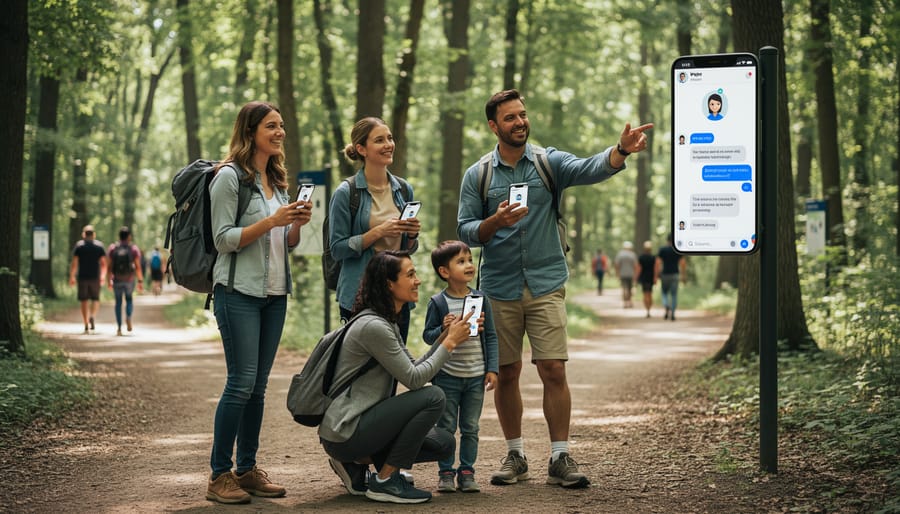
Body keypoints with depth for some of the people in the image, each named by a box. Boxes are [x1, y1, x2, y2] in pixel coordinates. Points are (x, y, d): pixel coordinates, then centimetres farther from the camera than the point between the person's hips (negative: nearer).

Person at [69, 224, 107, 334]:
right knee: (95, 299, 13)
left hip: (82, 277, 0)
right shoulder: (99, 245, 2)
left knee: (84, 301, 5)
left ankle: (86, 325, 3)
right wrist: (103, 276, 13)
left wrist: (72, 277, 3)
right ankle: (92, 316, -14)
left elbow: (74, 263, -4)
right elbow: (103, 263, 1)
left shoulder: (78, 246, 0)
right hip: (95, 277, 0)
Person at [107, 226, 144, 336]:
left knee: (118, 302, 11)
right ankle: (128, 317, -7)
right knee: (129, 299, 20)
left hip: (117, 280, 1)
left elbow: (110, 266, -1)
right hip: (129, 279, 0)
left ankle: (119, 327, 4)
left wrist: (109, 280, 8)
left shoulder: (112, 248, 0)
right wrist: (140, 281, -3)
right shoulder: (134, 249, -4)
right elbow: (138, 266, -7)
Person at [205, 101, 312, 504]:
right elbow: (224, 239, -12)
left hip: (274, 293, 7)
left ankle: (247, 469, 14)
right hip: (239, 292, -7)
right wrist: (272, 221, -19)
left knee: (258, 385, 8)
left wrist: (298, 223, -1)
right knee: (242, 383, -11)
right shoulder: (230, 177, -7)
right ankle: (219, 475, -5)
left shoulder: (278, 181, 16)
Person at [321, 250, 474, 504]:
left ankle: (358, 462, 12)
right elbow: (414, 379, -17)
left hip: (363, 421, 10)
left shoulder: (388, 323, 14)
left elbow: (413, 368, 14)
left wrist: (445, 339, 3)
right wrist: (450, 343, -10)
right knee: (433, 397, -19)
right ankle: (384, 482, -9)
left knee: (444, 444, 7)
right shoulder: (373, 326, -19)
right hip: (343, 432, -10)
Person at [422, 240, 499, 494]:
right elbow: (427, 335, -1)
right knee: (446, 427, 5)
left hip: (476, 377, 2)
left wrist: (492, 369, 0)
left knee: (470, 428, 7)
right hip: (447, 376, -2)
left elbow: (491, 336, 6)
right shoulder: (437, 303, -6)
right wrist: (443, 330, -22)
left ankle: (467, 472, 15)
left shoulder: (480, 299, 2)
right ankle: (445, 472, 13)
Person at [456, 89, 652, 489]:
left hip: (546, 285, -1)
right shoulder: (477, 175, 3)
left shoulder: (549, 163, 1)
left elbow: (589, 169, -18)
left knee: (554, 371, -6)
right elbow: (465, 231, 1)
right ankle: (515, 455, 20)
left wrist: (622, 150, -37)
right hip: (499, 288, 1)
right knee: (506, 374, 7)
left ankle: (560, 459, 1)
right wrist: (496, 222, -19)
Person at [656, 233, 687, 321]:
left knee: (665, 293, 14)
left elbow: (658, 263, -6)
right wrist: (684, 276, 4)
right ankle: (672, 314, 1)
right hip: (675, 274, 0)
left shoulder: (662, 250, -2)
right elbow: (683, 263, -3)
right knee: (674, 295, 6)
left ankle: (667, 307, -14)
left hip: (665, 274, 0)